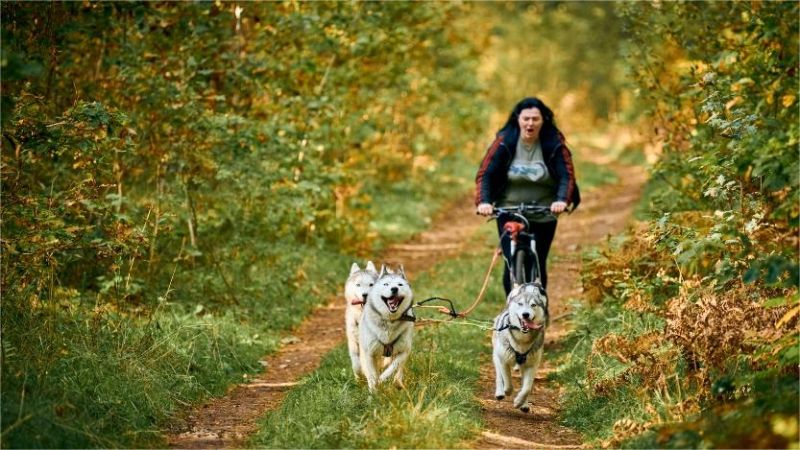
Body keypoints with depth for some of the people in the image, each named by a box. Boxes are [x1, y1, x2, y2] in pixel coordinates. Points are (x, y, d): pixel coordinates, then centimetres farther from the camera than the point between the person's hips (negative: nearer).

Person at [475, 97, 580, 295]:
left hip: (543, 216, 1)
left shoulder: (554, 144, -6)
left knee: (538, 266, 3)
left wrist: (562, 200, -32)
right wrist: (484, 201, -28)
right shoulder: (504, 142, -8)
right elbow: (485, 174, -11)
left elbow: (566, 176, -12)